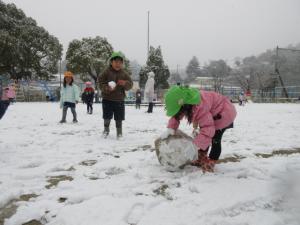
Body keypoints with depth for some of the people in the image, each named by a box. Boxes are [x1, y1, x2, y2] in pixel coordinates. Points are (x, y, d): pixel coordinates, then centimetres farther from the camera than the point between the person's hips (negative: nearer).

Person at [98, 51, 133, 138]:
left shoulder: (124, 74, 4)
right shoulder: (107, 72, -4)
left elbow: (130, 84, 4)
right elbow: (100, 82, -5)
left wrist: (125, 83, -18)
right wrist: (107, 88, -23)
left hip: (119, 100, 2)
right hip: (107, 99, -1)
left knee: (119, 118, 6)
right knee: (107, 117, 7)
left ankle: (119, 132, 22)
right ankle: (106, 130, 30)